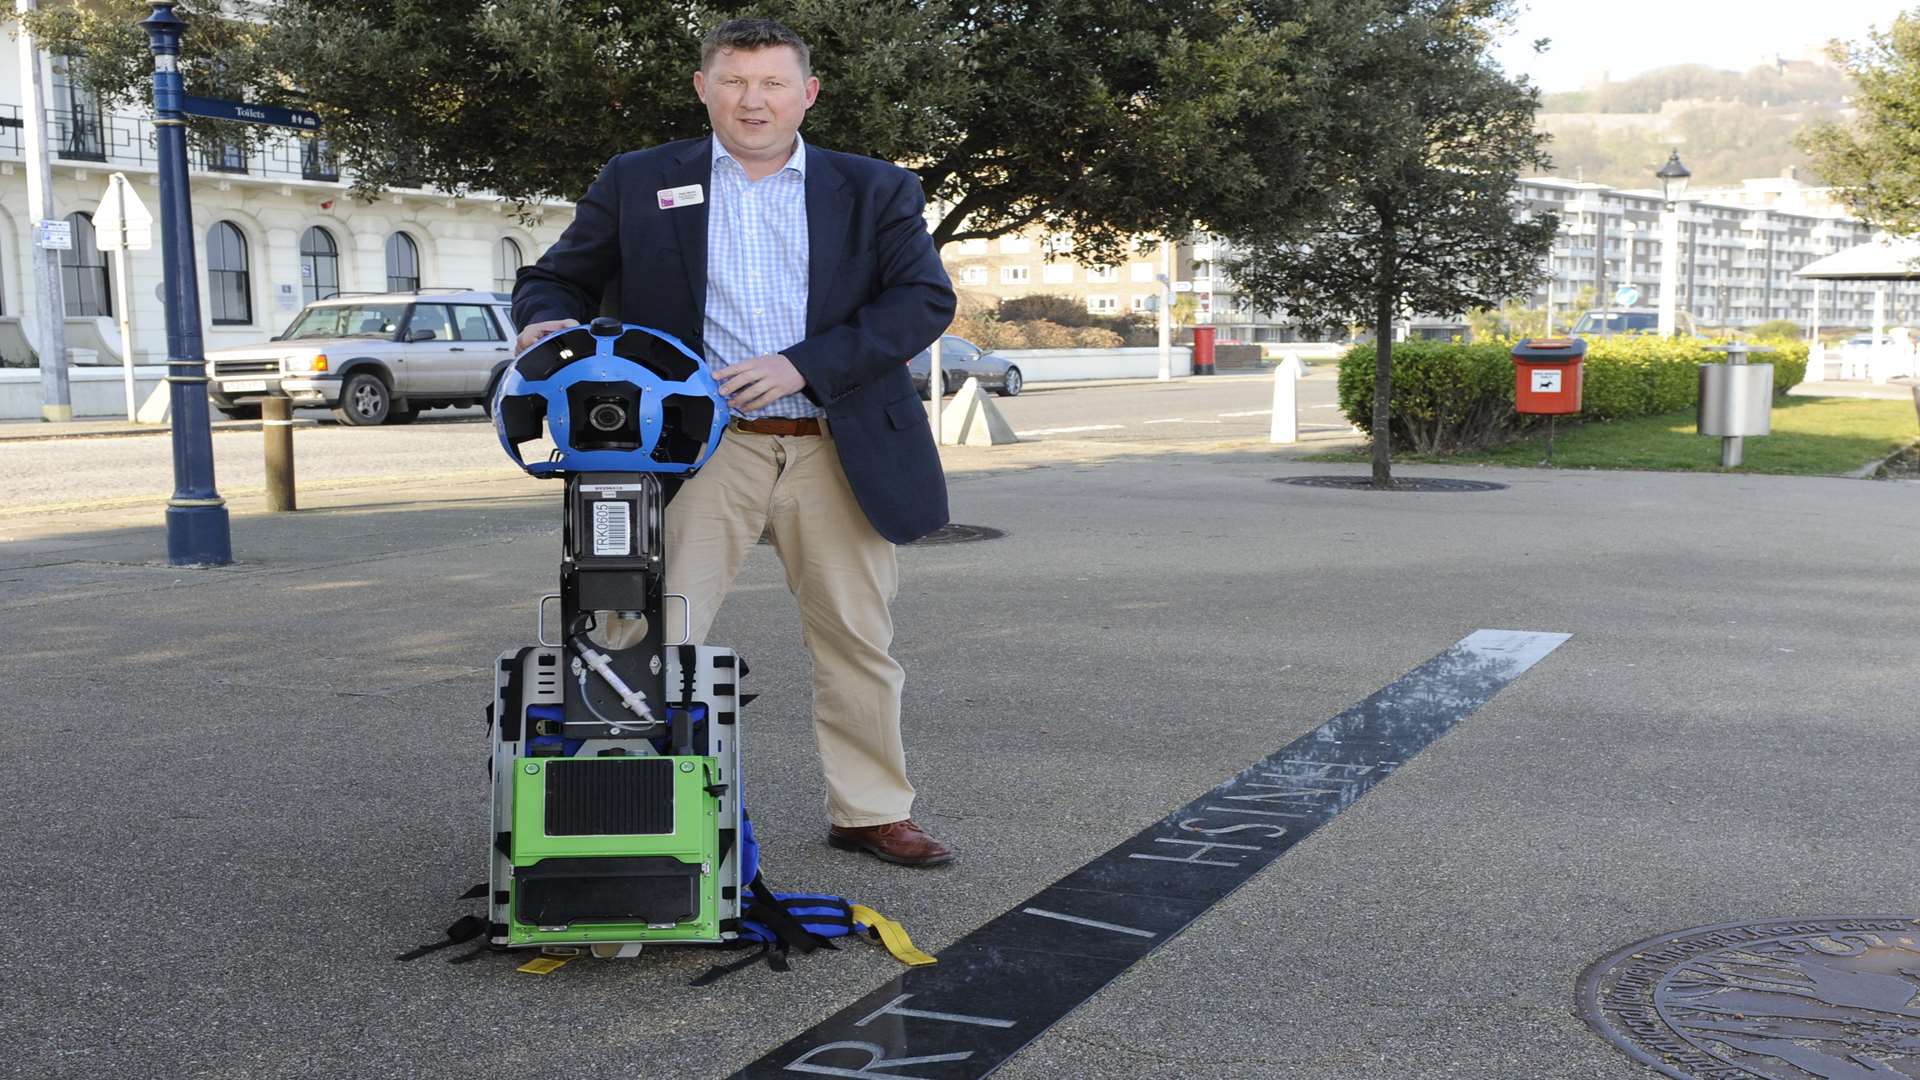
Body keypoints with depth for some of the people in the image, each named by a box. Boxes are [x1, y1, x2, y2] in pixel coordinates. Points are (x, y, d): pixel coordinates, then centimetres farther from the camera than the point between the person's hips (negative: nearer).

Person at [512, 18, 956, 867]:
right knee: (651, 633, -9)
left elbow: (926, 299, -3)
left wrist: (802, 365, -15)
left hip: (838, 450, 1)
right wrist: (546, 319, -13)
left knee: (856, 638, 10)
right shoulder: (637, 184, 8)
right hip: (701, 444, -1)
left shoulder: (875, 190, 7)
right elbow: (558, 276, 13)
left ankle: (870, 813, 27)